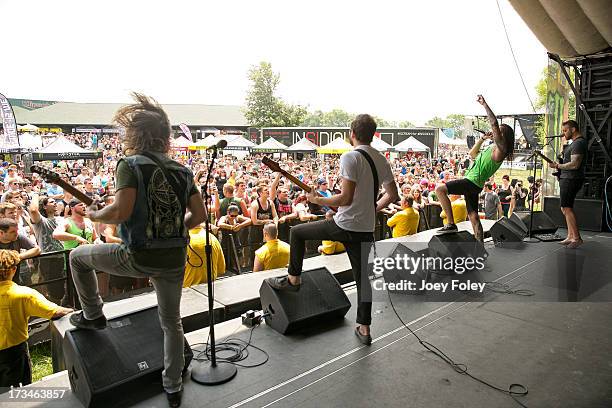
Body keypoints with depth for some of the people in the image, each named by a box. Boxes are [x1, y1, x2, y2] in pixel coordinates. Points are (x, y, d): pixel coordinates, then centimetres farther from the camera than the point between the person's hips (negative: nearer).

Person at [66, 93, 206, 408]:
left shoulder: (130, 165, -9)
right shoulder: (182, 170, 6)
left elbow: (121, 212, -19)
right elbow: (199, 215, 5)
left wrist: (95, 215, 1)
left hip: (138, 256, -4)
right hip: (175, 259, 5)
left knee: (77, 256, 23)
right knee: (172, 322, 19)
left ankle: (92, 315, 35)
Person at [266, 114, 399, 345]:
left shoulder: (350, 157, -15)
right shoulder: (382, 160, 9)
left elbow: (346, 198, -22)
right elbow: (393, 195, 13)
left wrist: (317, 200, -9)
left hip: (344, 226, -7)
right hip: (366, 229, 7)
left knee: (297, 232, 12)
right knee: (363, 277, 15)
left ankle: (293, 280, 22)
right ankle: (364, 329, 21)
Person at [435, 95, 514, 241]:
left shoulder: (500, 148, -9)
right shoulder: (492, 149, 21)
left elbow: (494, 123, -21)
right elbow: (472, 154, 31)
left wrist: (484, 104, -16)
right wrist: (483, 138, 21)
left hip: (472, 182, -10)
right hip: (473, 184, 10)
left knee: (440, 188, -21)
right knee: (473, 216, 12)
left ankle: (451, 224, -20)